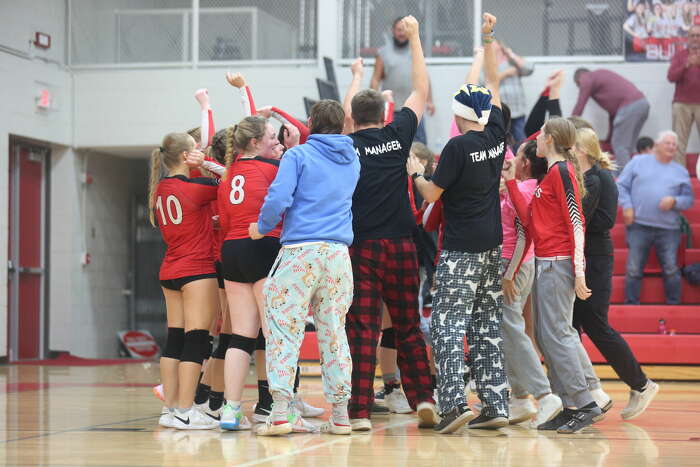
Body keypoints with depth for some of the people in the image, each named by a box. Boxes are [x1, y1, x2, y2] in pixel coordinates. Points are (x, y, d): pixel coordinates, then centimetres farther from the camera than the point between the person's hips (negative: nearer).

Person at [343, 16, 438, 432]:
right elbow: (422, 90, 14)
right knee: (409, 327, 11)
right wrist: (414, 38, 22)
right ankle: (424, 398, 1)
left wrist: (357, 77, 42)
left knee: (362, 329, -3)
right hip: (400, 245, 1)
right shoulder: (397, 135, 3)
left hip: (361, 248, -1)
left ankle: (360, 411, -7)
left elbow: (346, 113, 25)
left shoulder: (346, 144, 3)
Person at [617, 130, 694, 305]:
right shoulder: (638, 162, 9)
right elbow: (622, 185, 9)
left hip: (669, 230, 1)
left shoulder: (681, 172, 15)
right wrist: (627, 206, -5)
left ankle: (674, 305, 9)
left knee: (671, 270, -2)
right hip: (639, 226, -1)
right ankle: (631, 305, 6)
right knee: (634, 269, -2)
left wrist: (674, 201, -7)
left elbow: (688, 199, 14)